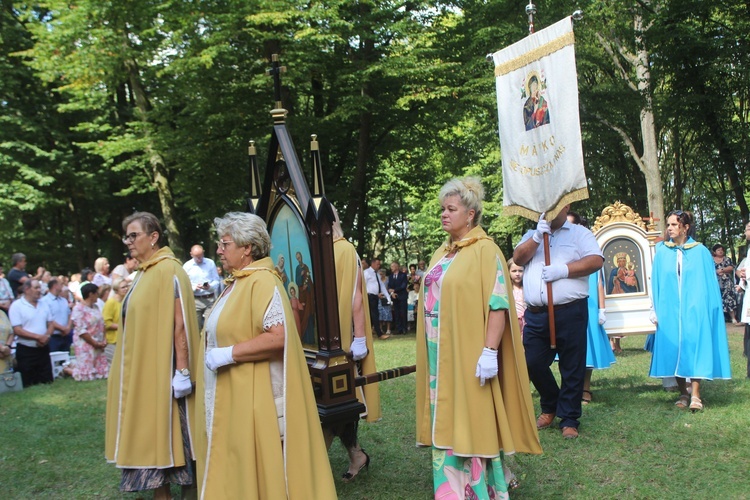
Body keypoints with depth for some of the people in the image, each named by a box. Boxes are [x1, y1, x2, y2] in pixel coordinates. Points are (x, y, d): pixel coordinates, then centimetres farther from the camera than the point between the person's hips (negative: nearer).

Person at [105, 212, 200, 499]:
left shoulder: (169, 271, -15)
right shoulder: (143, 273, 13)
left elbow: (180, 324, -20)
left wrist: (182, 370, -23)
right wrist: (130, 367, 17)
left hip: (162, 372, -9)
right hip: (141, 370, 9)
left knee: (168, 432, -2)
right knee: (150, 432, 12)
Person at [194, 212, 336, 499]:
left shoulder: (263, 282, -14)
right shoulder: (236, 283, 14)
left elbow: (279, 337, -25)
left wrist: (228, 354, -21)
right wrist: (213, 352, 7)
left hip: (256, 400, -9)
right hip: (232, 399, 9)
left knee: (259, 471, -1)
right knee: (234, 471, 13)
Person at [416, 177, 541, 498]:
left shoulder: (484, 250, -10)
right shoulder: (443, 253, 14)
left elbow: (498, 304, -17)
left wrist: (489, 351, -23)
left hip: (468, 354, -7)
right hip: (441, 354, 8)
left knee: (469, 422, -1)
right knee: (448, 421, 11)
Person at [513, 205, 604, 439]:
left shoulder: (580, 233, 8)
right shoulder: (532, 235, 19)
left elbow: (596, 260, -6)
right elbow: (518, 258, 1)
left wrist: (564, 269, -15)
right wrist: (538, 236, -12)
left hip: (570, 312, -3)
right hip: (535, 314, 4)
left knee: (572, 368, 2)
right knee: (533, 363, 5)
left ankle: (569, 420, 14)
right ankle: (550, 408, 29)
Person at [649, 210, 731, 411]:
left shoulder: (700, 252, 2)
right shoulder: (662, 253, 7)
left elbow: (708, 284, 3)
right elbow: (656, 284, 7)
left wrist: (709, 310, -3)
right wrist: (655, 310, 1)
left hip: (694, 309, -2)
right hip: (669, 310, 2)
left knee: (694, 346, -10)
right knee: (673, 348, 2)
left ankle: (695, 395, -10)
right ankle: (683, 393, 14)